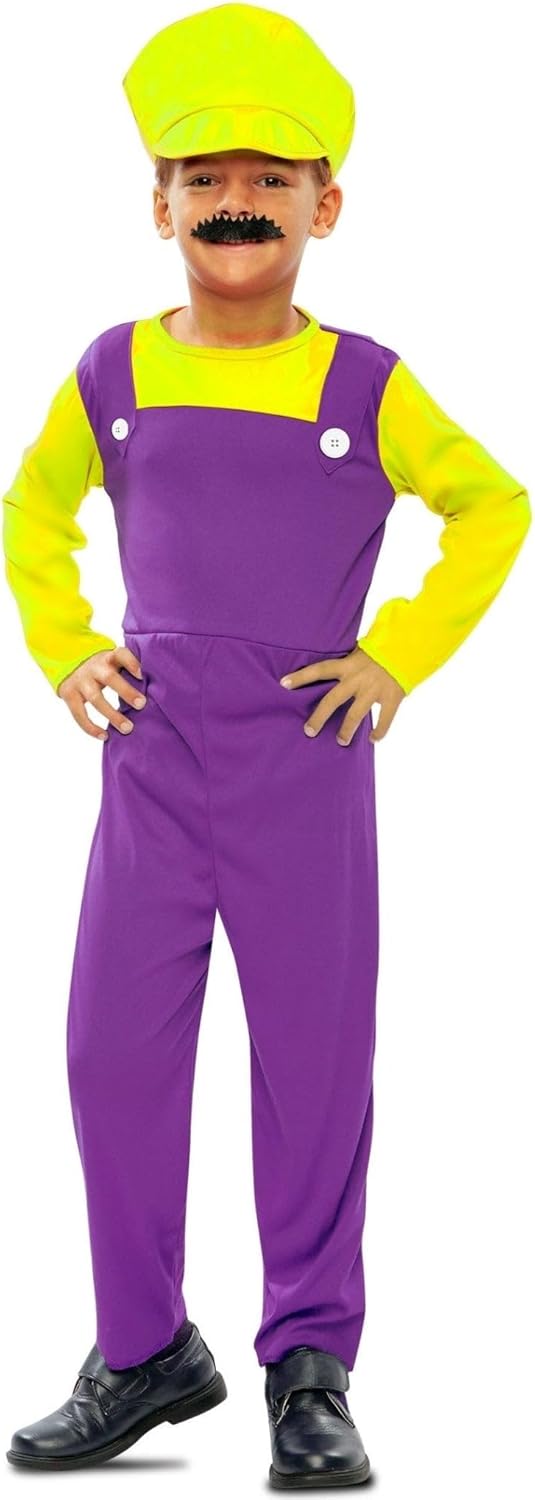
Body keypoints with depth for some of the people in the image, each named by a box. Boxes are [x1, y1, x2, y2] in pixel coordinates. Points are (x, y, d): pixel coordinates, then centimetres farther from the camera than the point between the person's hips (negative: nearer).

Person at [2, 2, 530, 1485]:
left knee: (313, 1059, 1)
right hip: (152, 765, 2)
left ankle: (310, 1371, 12)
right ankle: (145, 1352, 17)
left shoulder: (366, 389, -4)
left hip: (309, 769, -2)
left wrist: (402, 654, 0)